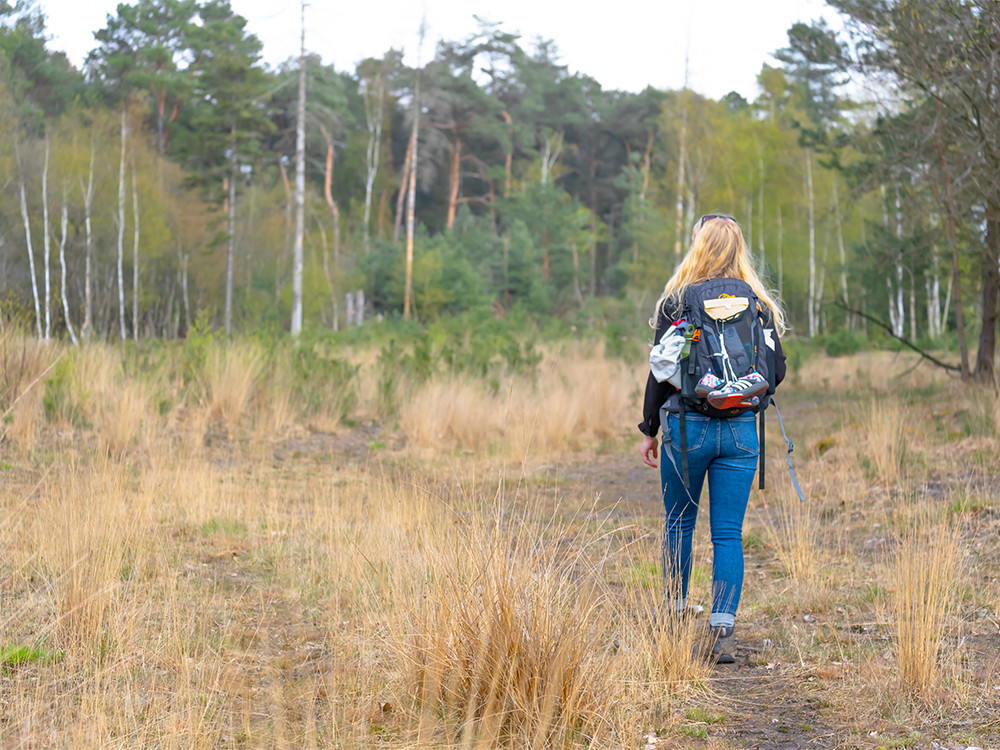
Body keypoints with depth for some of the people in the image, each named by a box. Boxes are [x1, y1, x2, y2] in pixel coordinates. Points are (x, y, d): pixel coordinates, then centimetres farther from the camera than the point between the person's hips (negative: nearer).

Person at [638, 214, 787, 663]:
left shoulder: (676, 300, -5)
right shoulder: (759, 304, 3)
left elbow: (662, 372, -5)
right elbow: (777, 370, 4)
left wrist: (649, 430, 3)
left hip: (688, 426, -1)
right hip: (741, 429, 2)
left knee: (679, 522, 17)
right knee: (728, 533, 3)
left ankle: (677, 611, 26)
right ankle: (723, 629, -4)